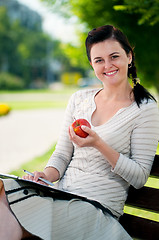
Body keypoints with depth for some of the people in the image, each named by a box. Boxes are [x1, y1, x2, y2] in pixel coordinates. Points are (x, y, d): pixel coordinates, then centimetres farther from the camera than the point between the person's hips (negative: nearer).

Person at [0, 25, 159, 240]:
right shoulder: (79, 99, 12)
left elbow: (140, 178, -5)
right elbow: (62, 153, 13)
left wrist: (99, 144, -17)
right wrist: (47, 175, -9)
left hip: (100, 208, -5)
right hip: (61, 197, 5)